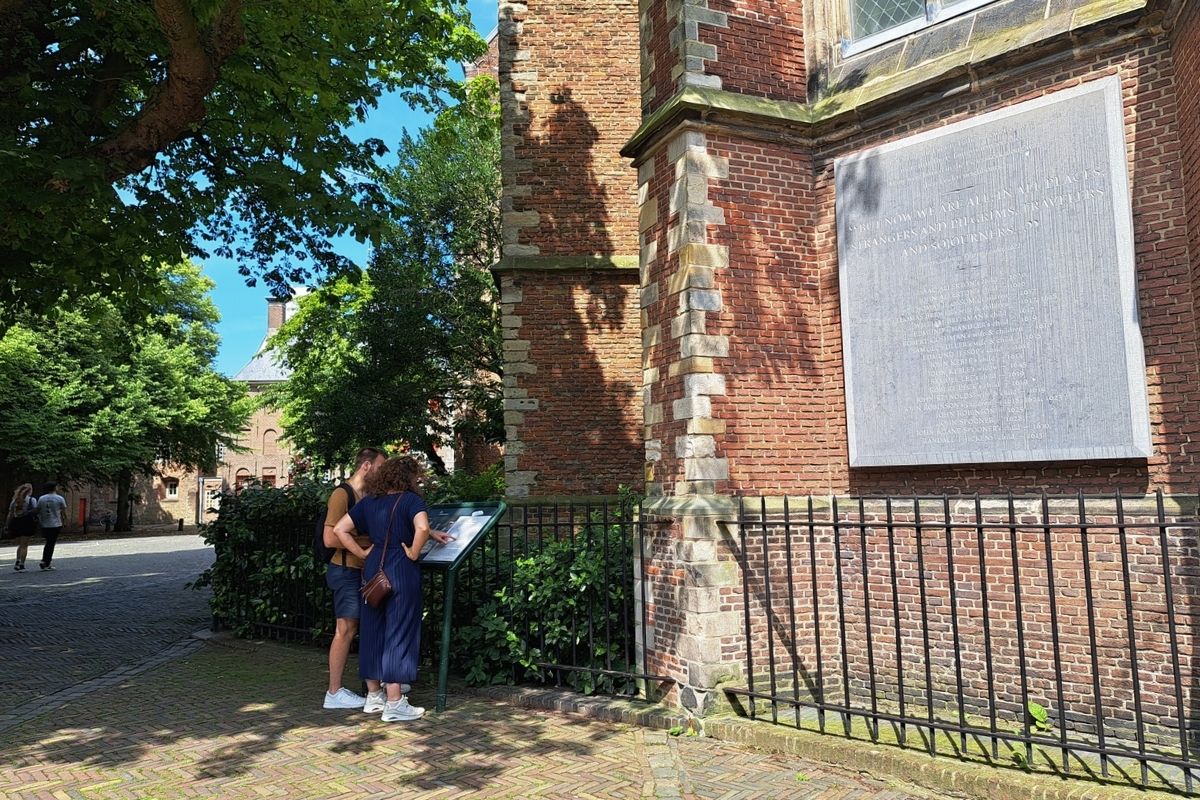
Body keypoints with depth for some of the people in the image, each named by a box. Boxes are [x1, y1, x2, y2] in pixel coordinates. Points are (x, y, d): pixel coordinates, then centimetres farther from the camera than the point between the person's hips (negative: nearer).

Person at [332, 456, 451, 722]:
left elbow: (339, 529, 9)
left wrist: (362, 554, 9)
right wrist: (414, 553, -13)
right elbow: (422, 527, -28)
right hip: (401, 571, -6)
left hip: (373, 571, 6)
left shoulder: (368, 502, 10)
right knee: (399, 633, 0)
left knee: (372, 631, 14)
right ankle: (395, 704, 5)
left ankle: (373, 695, 27)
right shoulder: (411, 500, -9)